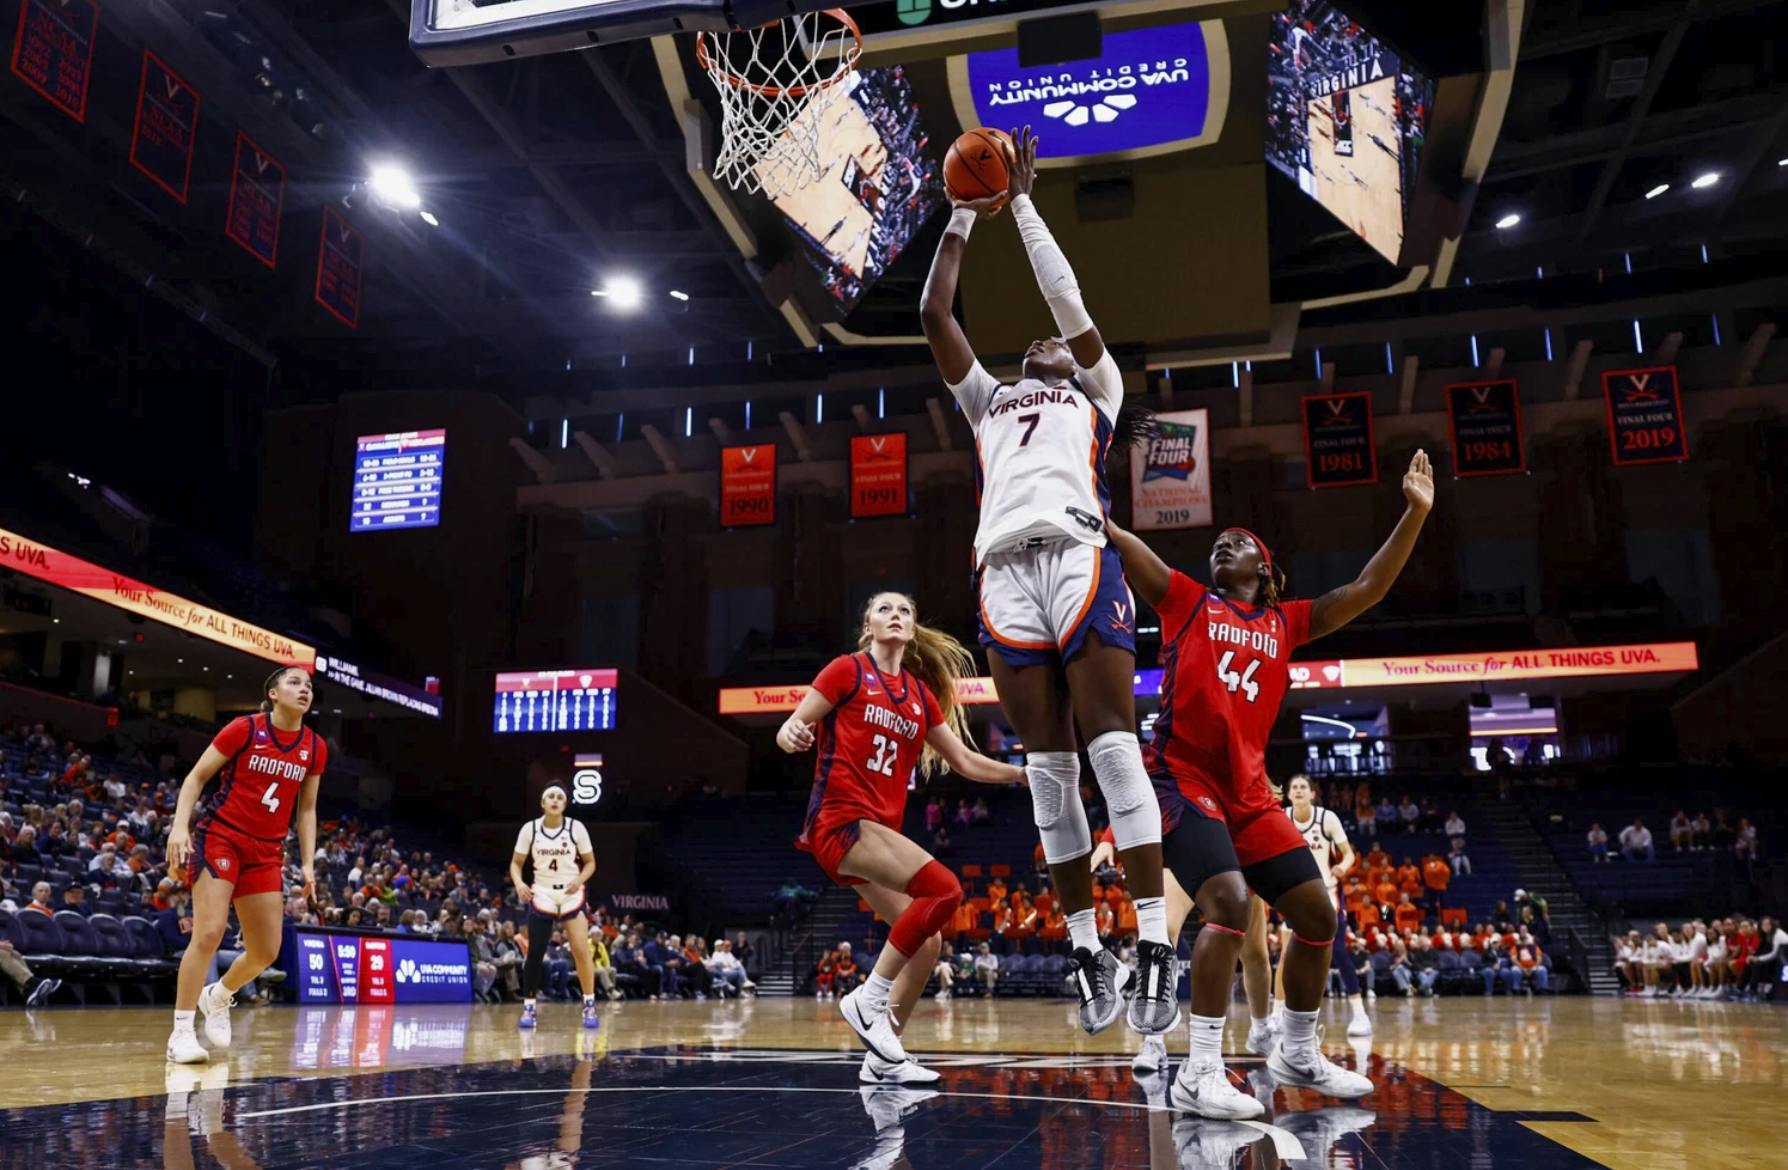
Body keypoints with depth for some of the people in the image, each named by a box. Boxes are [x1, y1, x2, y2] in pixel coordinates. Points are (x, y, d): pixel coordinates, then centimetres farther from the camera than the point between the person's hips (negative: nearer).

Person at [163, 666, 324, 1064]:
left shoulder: (315, 748, 3)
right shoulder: (244, 729, -9)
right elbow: (196, 777, -3)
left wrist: (308, 863, 5)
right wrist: (180, 825, -15)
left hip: (267, 852, 5)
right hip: (219, 837, -5)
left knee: (266, 952, 4)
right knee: (209, 933, -16)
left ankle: (218, 997, 34)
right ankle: (181, 1032, -3)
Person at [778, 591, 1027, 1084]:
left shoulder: (921, 694, 15)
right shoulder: (848, 670, 0)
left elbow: (965, 762, 20)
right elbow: (792, 728, -4)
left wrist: (1028, 773, 14)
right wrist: (790, 734, -28)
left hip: (881, 829, 7)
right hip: (841, 820, -7)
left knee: (927, 943, 4)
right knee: (943, 888, -24)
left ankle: (882, 1059, 15)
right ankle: (868, 999, -12)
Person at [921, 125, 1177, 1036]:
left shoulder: (1096, 391, 26)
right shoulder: (989, 402, 35)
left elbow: (1064, 297, 17)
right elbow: (933, 317, 29)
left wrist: (1023, 204, 24)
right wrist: (964, 217, 31)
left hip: (1077, 555, -3)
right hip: (1003, 570, 3)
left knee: (1110, 740, -13)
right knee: (1046, 760, -2)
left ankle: (1154, 941, -14)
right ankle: (1085, 948, 1)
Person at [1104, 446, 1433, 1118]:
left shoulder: (1285, 623, 16)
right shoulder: (1184, 599, 7)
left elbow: (1367, 590, 11)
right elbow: (1115, 539, -2)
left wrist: (1414, 512, 3)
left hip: (1249, 792, 6)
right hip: (1183, 779, -6)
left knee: (1317, 912, 7)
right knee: (1229, 902, -25)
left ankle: (1297, 1055, 27)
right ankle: (1199, 1074, -18)